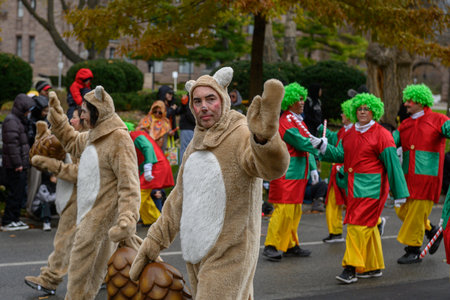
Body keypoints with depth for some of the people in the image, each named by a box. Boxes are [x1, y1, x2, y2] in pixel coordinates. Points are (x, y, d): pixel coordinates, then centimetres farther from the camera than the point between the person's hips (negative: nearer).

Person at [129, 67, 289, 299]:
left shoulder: (241, 136, -14)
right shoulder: (195, 146, 12)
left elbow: (273, 167, -36)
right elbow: (178, 201, 20)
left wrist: (264, 138, -58)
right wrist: (152, 244, 17)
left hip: (228, 256, -8)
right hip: (196, 256, 8)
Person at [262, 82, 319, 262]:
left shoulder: (299, 121, 18)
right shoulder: (286, 122, -12)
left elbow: (307, 146, 17)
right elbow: (302, 143, -19)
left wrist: (312, 168, 10)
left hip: (298, 174, 10)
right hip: (287, 173, -10)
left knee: (295, 211, 13)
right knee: (284, 210, -12)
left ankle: (290, 245, 21)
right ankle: (271, 247, -7)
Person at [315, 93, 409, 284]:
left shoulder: (381, 134, -7)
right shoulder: (350, 133, 13)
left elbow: (392, 163, -7)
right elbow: (339, 154, 8)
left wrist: (399, 193, -8)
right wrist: (323, 146, -9)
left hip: (371, 187, -7)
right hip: (354, 187, 7)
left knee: (358, 225, -14)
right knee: (368, 227, 14)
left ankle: (351, 268, -14)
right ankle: (374, 267, 23)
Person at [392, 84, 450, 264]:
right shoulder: (405, 125, 15)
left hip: (427, 176, -6)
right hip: (408, 176, 6)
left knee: (417, 213, -4)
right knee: (402, 210, 6)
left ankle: (414, 252, 7)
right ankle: (432, 231, 27)